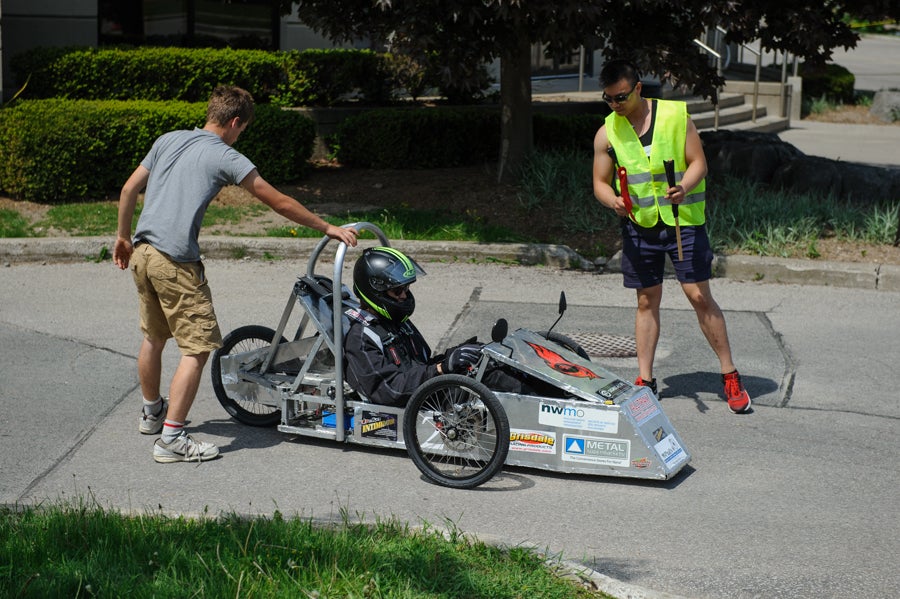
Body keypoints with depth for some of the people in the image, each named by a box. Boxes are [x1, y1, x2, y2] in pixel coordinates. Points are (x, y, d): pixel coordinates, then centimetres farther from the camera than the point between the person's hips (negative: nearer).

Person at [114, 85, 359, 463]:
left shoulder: (168, 140, 14)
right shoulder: (226, 158, -5)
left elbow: (129, 190, 17)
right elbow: (280, 204, -2)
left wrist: (124, 237, 29)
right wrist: (327, 228, 7)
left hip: (142, 252, 8)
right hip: (175, 261, -8)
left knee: (153, 337, 24)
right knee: (197, 348, -4)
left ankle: (152, 414, 41)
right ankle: (171, 439, -8)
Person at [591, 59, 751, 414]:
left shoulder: (676, 115, -5)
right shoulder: (607, 134, 2)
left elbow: (698, 162, -3)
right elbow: (600, 182, 5)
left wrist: (684, 188, -24)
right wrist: (613, 201, -18)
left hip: (683, 220, -2)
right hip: (639, 223, 3)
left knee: (700, 297, -5)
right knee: (647, 302, 7)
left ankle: (730, 376, 5)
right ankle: (645, 380, 14)